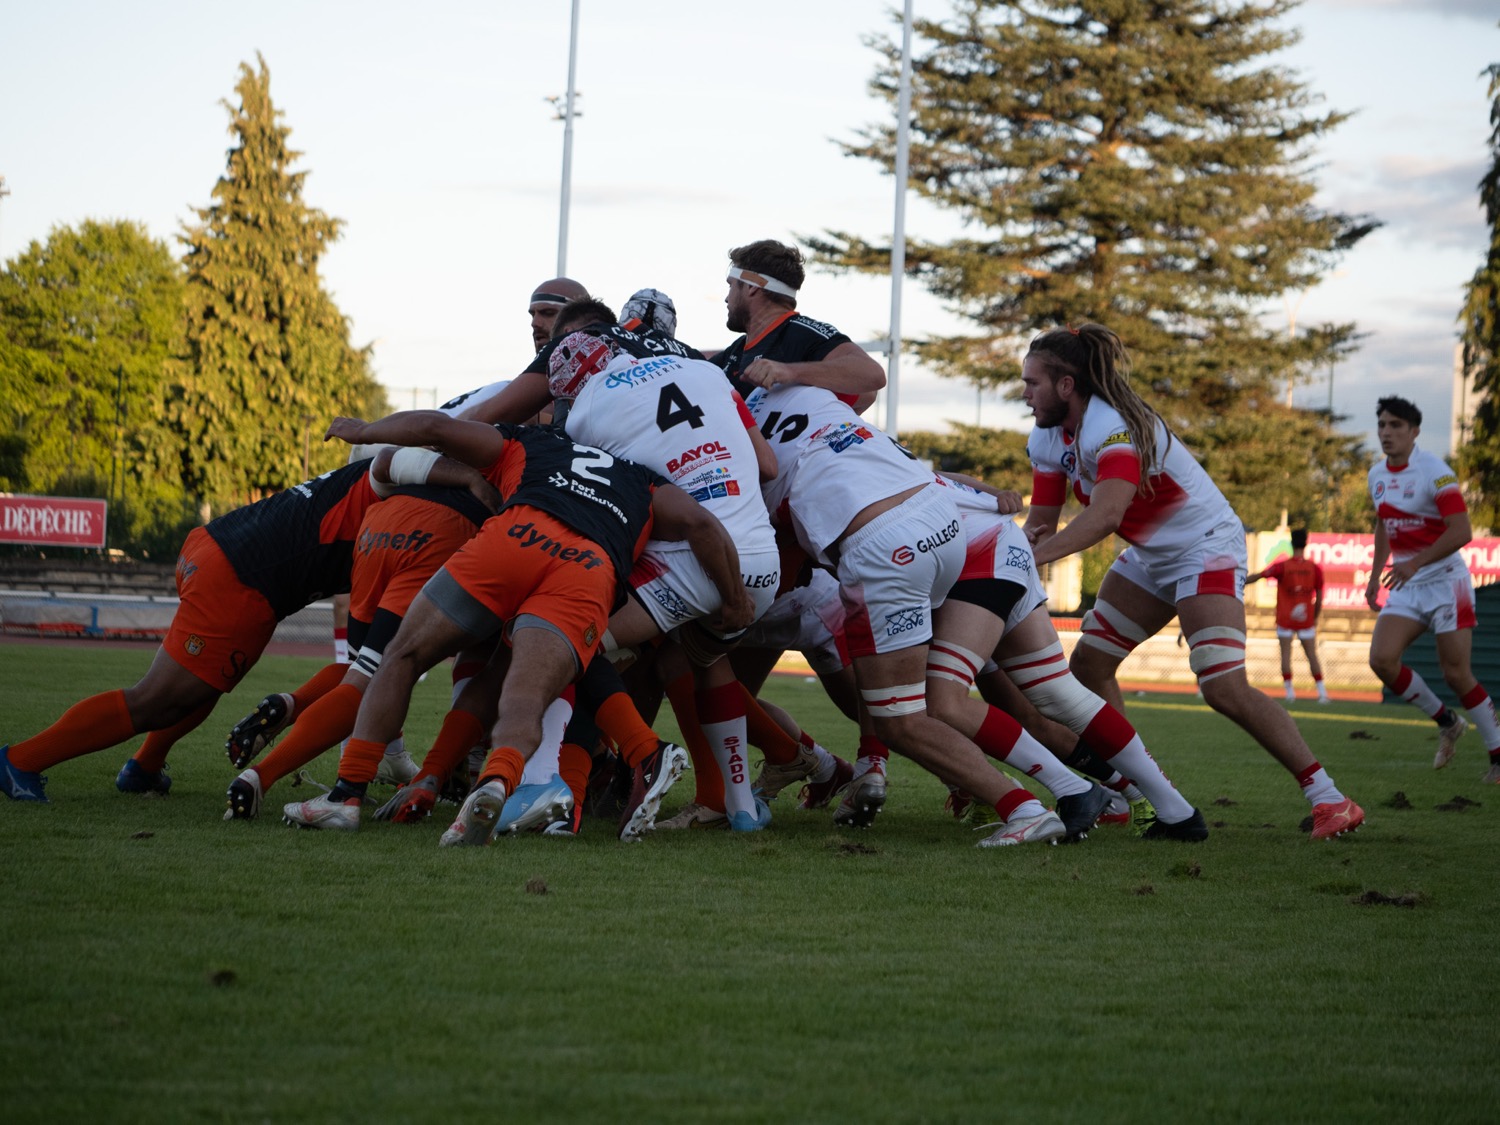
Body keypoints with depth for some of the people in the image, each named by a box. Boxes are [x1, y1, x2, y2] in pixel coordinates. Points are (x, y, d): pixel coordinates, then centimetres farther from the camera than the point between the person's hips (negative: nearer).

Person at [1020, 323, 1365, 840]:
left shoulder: (1112, 425, -29)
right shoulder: (1047, 439, -1)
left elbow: (1105, 515, -45)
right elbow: (1041, 524, -1)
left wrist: (1034, 555, -52)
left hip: (1206, 548, -9)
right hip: (1150, 557, 9)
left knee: (1224, 687, -21)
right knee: (1088, 665, 3)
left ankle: (1328, 799, -15)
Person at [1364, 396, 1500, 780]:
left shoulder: (1434, 472, -16)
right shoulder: (1377, 475, 8)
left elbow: (1461, 532, -23)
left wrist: (1415, 563, -30)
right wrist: (1375, 576, 21)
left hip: (1444, 581, -7)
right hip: (1406, 588, 7)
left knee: (1456, 673, -9)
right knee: (1382, 660, -11)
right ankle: (1447, 723, 9)